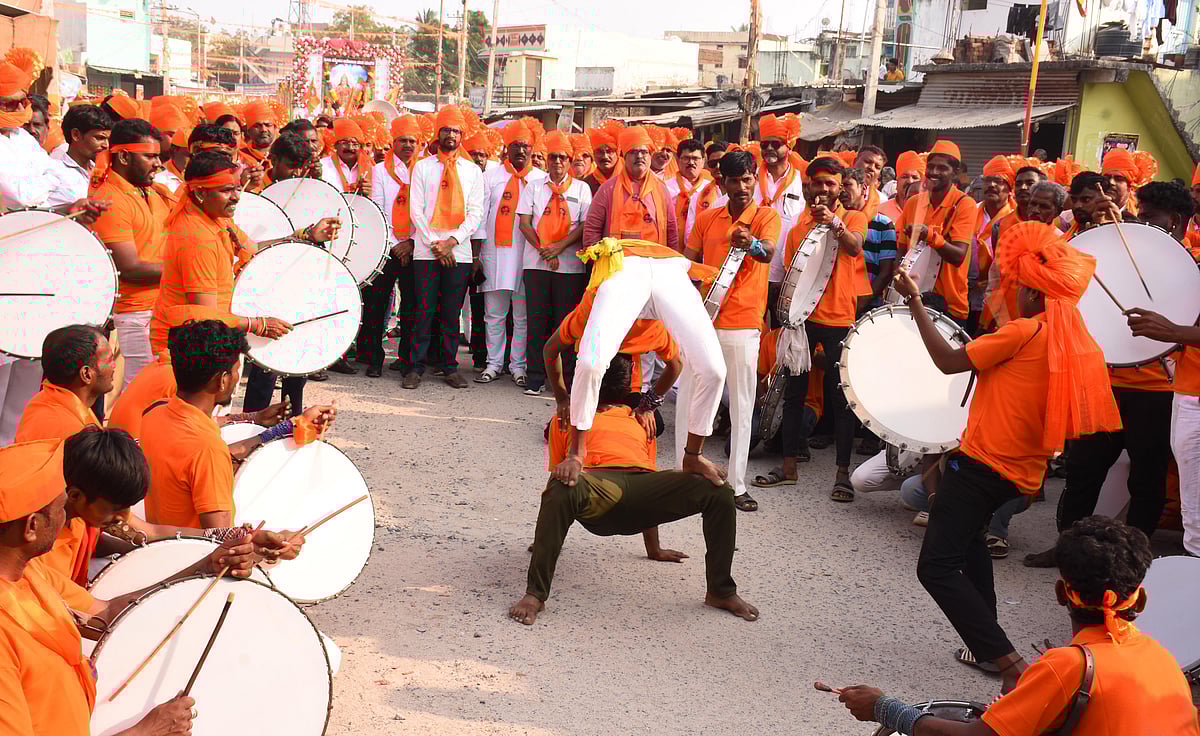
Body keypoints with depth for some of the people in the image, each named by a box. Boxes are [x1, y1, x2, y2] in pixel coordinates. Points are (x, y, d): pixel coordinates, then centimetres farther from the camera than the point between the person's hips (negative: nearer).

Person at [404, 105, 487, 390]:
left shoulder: (473, 171, 10)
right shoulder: (423, 167, 8)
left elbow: (476, 212, 3)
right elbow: (415, 209, 1)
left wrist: (452, 240, -10)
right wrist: (434, 243, -9)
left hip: (460, 252, 1)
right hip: (425, 251, -1)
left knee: (451, 313, 5)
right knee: (424, 312, -2)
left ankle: (449, 368, 13)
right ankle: (416, 367, 5)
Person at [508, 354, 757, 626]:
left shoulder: (641, 420, 40)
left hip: (643, 483, 4)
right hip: (597, 481, -4)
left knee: (720, 493, -18)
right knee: (562, 489, -41)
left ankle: (721, 591, -3)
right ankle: (535, 595, -32)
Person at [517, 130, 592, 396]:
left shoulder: (581, 188, 9)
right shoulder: (534, 186, 13)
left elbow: (585, 225, 1)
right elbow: (524, 223, 5)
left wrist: (560, 246, -12)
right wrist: (543, 249, -9)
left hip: (570, 266, -1)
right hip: (536, 264, 1)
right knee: (537, 321, 1)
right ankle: (535, 378, 6)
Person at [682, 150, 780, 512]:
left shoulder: (766, 216, 0)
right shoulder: (706, 218, 9)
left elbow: (768, 252, -21)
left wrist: (751, 244, -43)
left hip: (743, 324, -3)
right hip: (700, 320, 3)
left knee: (742, 405, 2)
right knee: (688, 399, 6)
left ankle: (737, 484, 8)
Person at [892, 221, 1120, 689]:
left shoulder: (1024, 332, -16)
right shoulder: (1080, 346, 6)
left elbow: (948, 361, -12)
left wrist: (915, 302, -4)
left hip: (982, 462, -9)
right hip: (1023, 472, 9)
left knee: (937, 566, -9)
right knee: (968, 536, 31)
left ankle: (1008, 662, -16)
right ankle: (986, 647, 33)